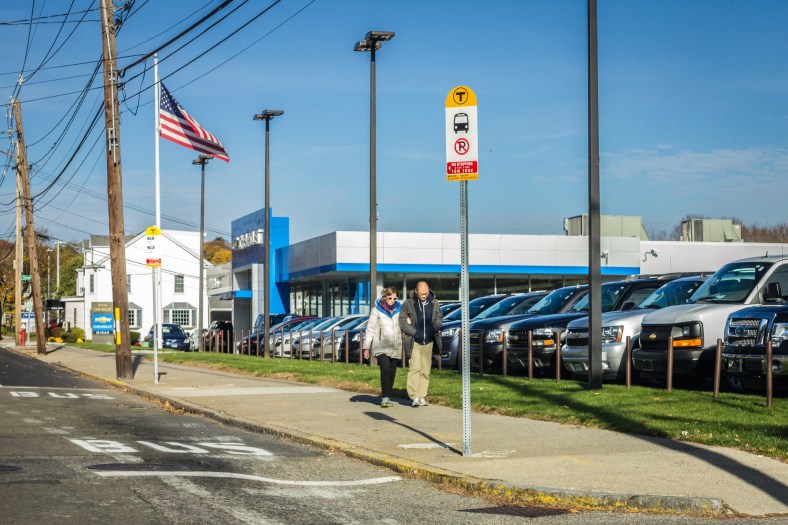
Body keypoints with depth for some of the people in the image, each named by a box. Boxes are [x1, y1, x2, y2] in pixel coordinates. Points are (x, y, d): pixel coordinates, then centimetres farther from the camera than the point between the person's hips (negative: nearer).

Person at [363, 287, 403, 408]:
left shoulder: (399, 309, 8)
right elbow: (370, 329, 1)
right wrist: (366, 347, -1)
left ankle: (387, 397, 16)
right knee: (385, 370, -17)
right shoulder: (377, 310, -1)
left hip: (395, 347, 4)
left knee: (392, 372, 4)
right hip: (381, 347, -4)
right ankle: (385, 398, -16)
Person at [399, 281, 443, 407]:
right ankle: (414, 396, -14)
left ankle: (422, 397, 10)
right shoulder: (408, 304, -4)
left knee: (425, 370, 5)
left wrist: (437, 325, -4)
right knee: (415, 367, -14)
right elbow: (402, 321, -3)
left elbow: (439, 318, 18)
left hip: (428, 341, 4)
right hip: (414, 341, -4)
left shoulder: (434, 303, 5)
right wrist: (415, 332, -11)